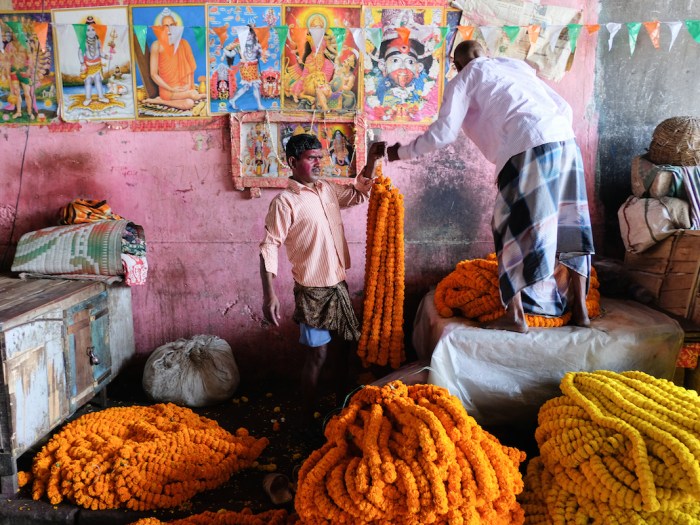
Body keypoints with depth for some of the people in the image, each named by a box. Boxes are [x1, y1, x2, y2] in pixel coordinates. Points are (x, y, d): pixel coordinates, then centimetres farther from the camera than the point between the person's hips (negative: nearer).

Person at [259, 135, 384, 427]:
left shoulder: (328, 189, 8)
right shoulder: (285, 202, -13)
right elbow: (269, 247, -16)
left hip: (339, 284, 7)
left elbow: (358, 195, 23)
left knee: (350, 343, 15)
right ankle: (308, 420, 16)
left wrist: (371, 162, 7)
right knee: (318, 354, -1)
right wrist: (269, 294, -24)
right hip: (312, 290, -7)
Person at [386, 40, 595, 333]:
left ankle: (514, 315, 4)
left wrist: (403, 152, 17)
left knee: (513, 225, 3)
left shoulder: (464, 80, 13)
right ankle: (580, 308, 14)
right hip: (566, 140, 6)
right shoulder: (517, 66, 30)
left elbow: (443, 133, 5)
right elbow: (564, 108, 24)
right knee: (568, 223, 11)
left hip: (528, 147, -6)